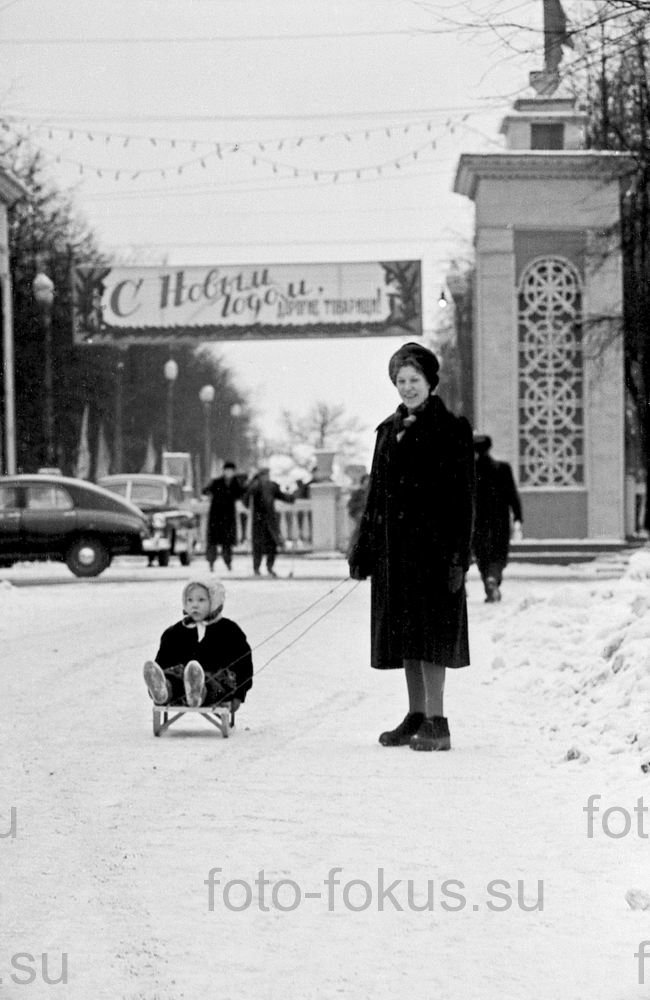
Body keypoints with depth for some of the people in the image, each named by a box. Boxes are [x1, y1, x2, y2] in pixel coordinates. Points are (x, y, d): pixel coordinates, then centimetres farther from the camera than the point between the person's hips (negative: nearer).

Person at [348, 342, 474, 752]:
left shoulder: (451, 429, -4)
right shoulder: (390, 430, 14)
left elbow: (462, 497, -8)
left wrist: (458, 556, -14)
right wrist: (363, 550, 12)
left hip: (432, 544, -6)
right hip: (393, 545, 6)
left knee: (431, 632, -8)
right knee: (404, 632, 8)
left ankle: (437, 722, -5)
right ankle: (416, 717, 15)